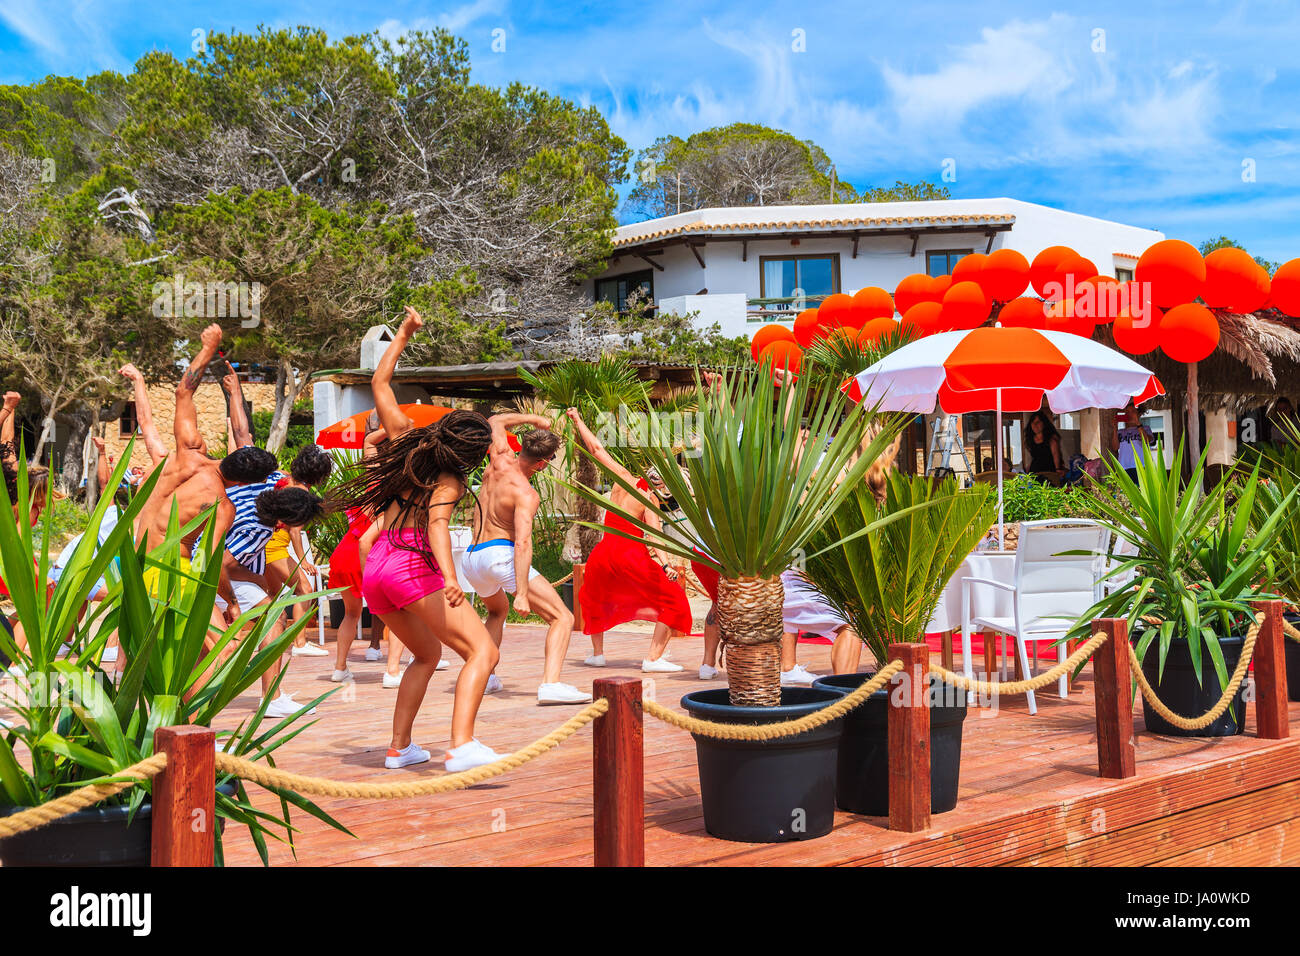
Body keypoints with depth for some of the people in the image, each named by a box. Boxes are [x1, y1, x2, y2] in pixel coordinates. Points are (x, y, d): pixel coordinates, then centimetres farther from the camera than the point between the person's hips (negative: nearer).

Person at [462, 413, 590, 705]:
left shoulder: (500, 460, 7)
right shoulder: (526, 493, -14)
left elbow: (495, 422, 28)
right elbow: (522, 542, -25)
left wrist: (532, 419, 33)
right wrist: (522, 592, -30)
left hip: (471, 558, 9)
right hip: (501, 554, -9)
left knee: (498, 610, 38)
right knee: (563, 618, -11)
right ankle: (550, 684, -32)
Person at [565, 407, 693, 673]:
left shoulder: (623, 478, 6)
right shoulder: (650, 498, -6)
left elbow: (596, 449, 13)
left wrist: (577, 420, 23)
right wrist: (665, 565, -27)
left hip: (603, 551, 6)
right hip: (630, 554, -6)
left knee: (594, 598, 33)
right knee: (672, 598, 4)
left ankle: (597, 653, 32)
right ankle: (654, 658, -5)